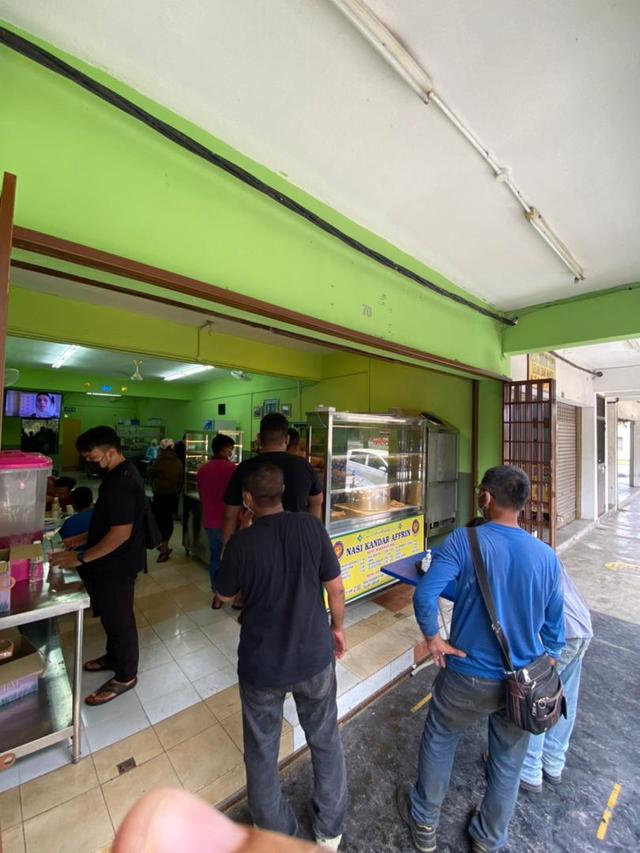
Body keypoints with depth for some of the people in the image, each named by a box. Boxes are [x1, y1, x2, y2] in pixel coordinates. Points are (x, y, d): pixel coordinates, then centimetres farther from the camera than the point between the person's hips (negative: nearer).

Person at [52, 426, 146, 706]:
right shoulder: (121, 472, 4)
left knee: (119, 618, 8)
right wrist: (83, 539, 15)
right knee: (111, 615, 25)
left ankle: (125, 676, 28)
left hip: (117, 564, -10)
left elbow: (121, 534, -29)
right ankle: (113, 657, 47)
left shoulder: (122, 484, -30)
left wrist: (82, 558, -22)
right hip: (112, 560, 10)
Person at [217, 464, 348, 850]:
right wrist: (337, 626, 9)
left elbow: (225, 595, -1)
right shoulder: (311, 526, -16)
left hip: (261, 665, -1)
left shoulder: (241, 543, -20)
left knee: (262, 752, 26)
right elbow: (336, 588, -9)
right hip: (315, 657, 2)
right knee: (326, 740, 26)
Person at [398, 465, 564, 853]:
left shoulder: (465, 540, -23)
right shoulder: (547, 556, -9)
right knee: (508, 762, 27)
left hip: (468, 678, -3)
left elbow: (425, 594, -30)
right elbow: (554, 628, 1)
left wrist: (433, 637, -12)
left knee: (439, 741, 25)